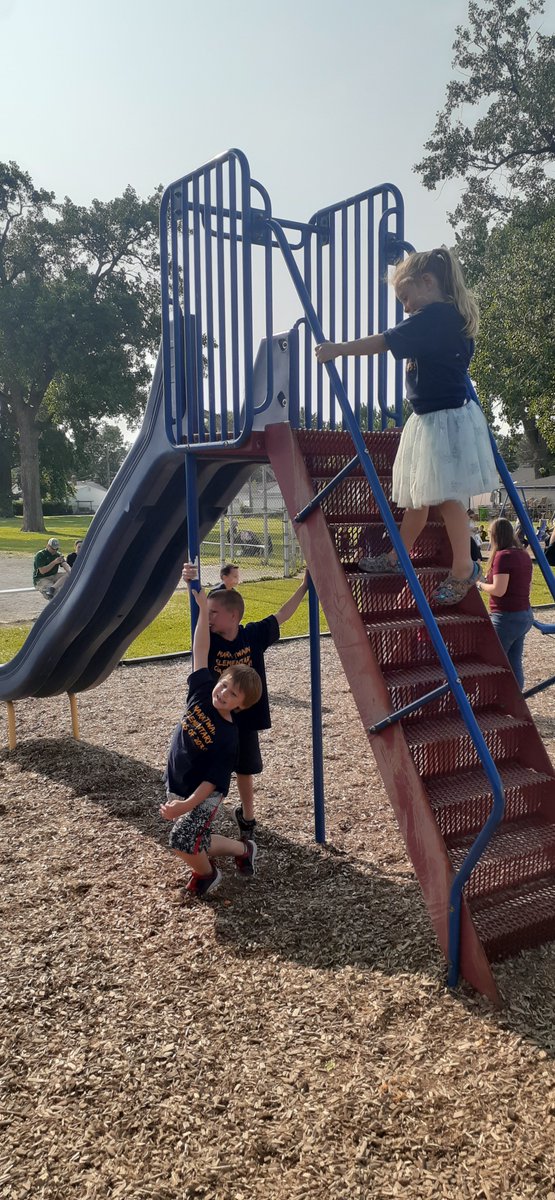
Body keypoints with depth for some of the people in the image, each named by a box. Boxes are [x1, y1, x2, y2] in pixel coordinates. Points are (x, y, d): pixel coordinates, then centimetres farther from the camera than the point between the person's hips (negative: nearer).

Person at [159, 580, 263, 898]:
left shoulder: (228, 736, -23)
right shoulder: (202, 691, -11)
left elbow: (214, 780, -22)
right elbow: (201, 651, -7)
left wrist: (187, 805, -33)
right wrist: (203, 609, -8)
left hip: (204, 795, -6)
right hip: (177, 788, 6)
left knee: (183, 840, -23)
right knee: (197, 844, 11)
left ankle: (207, 874, 8)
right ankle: (243, 849, 35)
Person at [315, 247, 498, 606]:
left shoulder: (434, 315, -17)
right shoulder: (454, 316, 13)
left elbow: (384, 342, -19)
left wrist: (339, 348, -15)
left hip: (446, 419, -10)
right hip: (429, 419, 10)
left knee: (446, 496, -4)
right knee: (416, 494, 16)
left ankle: (464, 568, 7)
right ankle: (398, 557, 27)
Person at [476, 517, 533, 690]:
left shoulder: (502, 556, -16)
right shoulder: (523, 555, 10)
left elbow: (498, 590, -21)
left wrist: (480, 584, -4)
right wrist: (487, 580, 15)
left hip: (506, 617, -9)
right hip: (525, 615, 9)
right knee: (514, 664, 12)